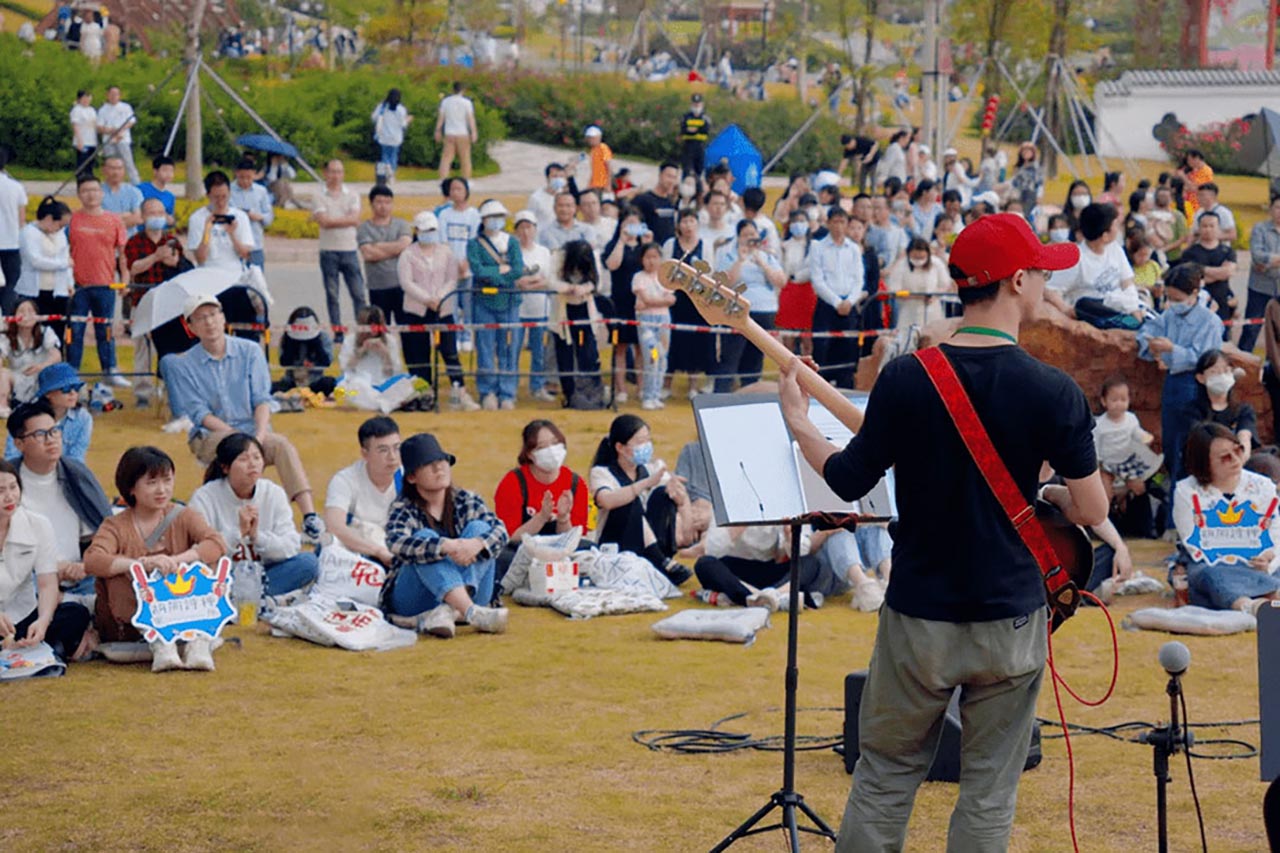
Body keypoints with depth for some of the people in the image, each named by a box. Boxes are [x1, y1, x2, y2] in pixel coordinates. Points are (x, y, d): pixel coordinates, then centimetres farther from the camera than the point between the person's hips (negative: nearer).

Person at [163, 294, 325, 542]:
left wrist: (260, 434, -19)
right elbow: (199, 414, -5)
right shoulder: (183, 365, 3)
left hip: (253, 430, 2)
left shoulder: (250, 351, 8)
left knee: (282, 445, -30)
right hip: (209, 437, -2)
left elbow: (262, 400, 1)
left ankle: (309, 517, -41)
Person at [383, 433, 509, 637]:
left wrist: (477, 543, -35)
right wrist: (445, 546, -41)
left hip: (467, 593, 3)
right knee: (425, 537, -27)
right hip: (413, 601, -2)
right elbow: (396, 542, -27)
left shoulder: (467, 501, 5)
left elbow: (499, 531, -12)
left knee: (478, 528, -16)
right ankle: (472, 613, -52)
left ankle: (449, 611, -40)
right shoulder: (404, 509, -5)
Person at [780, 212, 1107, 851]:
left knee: (883, 780, 14)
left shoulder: (904, 378, -9)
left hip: (918, 615, 1)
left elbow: (848, 481, -3)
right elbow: (1091, 510, -8)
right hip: (1010, 618, -1)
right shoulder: (1053, 391, -12)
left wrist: (796, 421, 14)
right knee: (988, 794, 9)